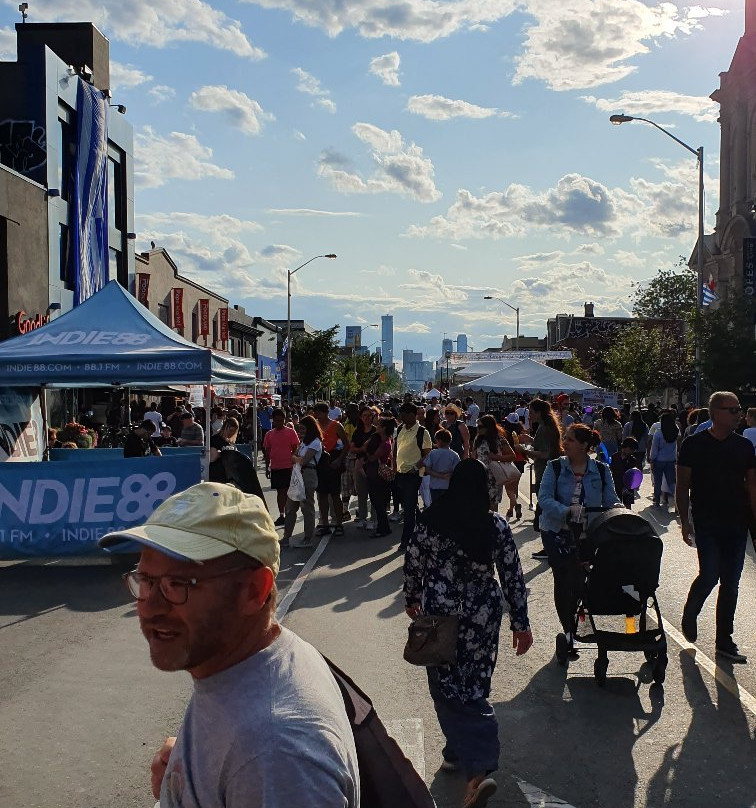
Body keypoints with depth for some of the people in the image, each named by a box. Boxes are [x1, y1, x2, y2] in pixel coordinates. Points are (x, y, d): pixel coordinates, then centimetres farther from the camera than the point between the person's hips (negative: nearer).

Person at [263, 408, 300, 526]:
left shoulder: (290, 432, -3)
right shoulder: (269, 434, 8)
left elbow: (295, 450, -3)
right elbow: (267, 452, 13)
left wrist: (294, 465, -7)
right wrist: (267, 467, 10)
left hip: (288, 467, -4)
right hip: (275, 468, 4)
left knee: (286, 491, -5)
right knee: (279, 492, 10)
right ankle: (281, 516, 16)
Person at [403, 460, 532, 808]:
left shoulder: (429, 520, -9)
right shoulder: (496, 525, -8)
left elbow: (412, 564, 0)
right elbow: (512, 576, -5)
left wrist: (411, 599, 18)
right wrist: (521, 623, 4)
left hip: (439, 614, -1)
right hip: (483, 616, 1)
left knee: (448, 687, 7)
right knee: (473, 685, 17)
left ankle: (477, 769, -1)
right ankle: (458, 753, 29)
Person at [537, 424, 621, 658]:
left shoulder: (600, 471, 2)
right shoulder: (554, 467, -3)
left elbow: (610, 501, 2)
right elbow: (544, 499, -14)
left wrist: (617, 508, -22)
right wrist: (566, 511, -31)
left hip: (587, 534, 1)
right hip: (557, 533, -1)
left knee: (579, 579, 0)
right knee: (563, 579, -7)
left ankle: (569, 629, 22)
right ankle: (568, 629, 7)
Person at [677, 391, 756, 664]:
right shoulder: (694, 444, -3)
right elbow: (683, 486, -1)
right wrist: (684, 521, -5)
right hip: (707, 524, -4)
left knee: (731, 583, 7)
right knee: (710, 575, -12)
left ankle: (724, 641, 17)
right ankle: (689, 615, 19)